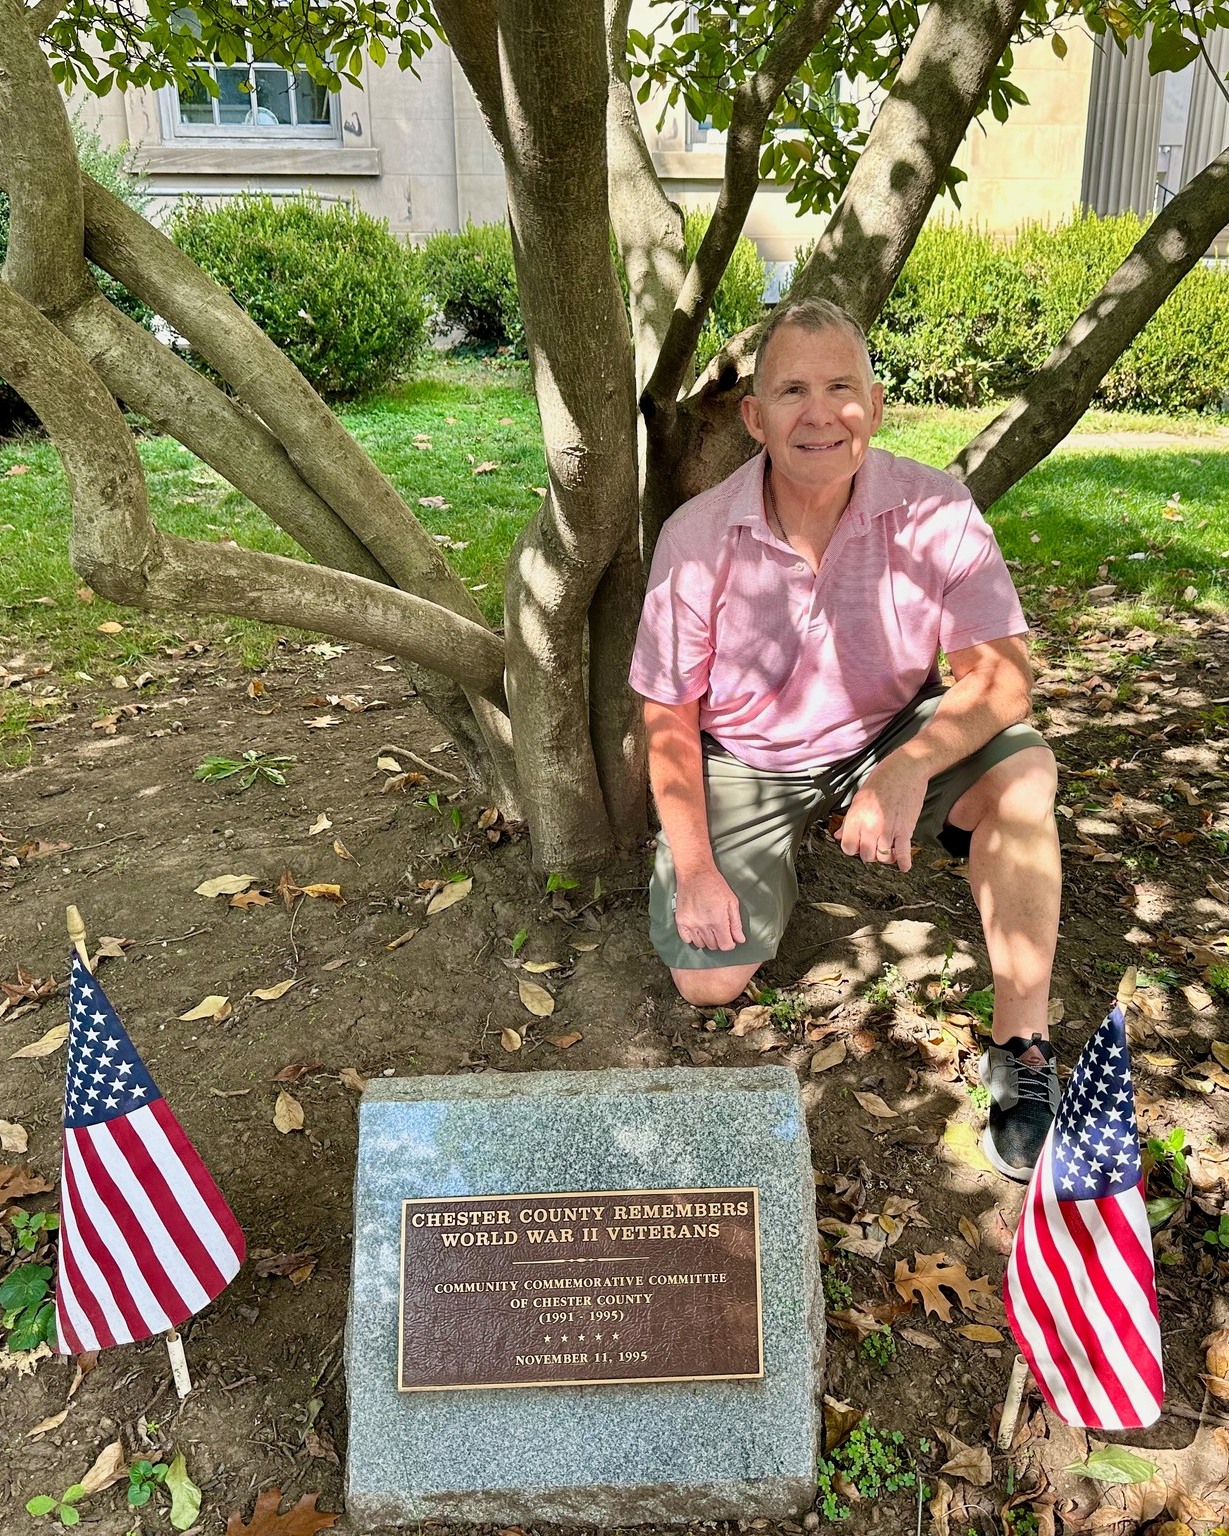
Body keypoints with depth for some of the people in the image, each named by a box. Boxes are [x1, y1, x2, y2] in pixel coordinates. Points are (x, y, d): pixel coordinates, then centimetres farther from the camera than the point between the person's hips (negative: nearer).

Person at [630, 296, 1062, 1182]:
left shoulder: (935, 513, -19)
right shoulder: (697, 538, -18)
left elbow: (1001, 676, -23)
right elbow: (670, 716, -9)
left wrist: (908, 768, -42)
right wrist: (692, 869, -15)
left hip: (892, 736, 1)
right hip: (745, 759, 0)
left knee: (1021, 769, -29)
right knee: (708, 980, -12)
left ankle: (1022, 1052, -14)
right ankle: (776, 861, 24)